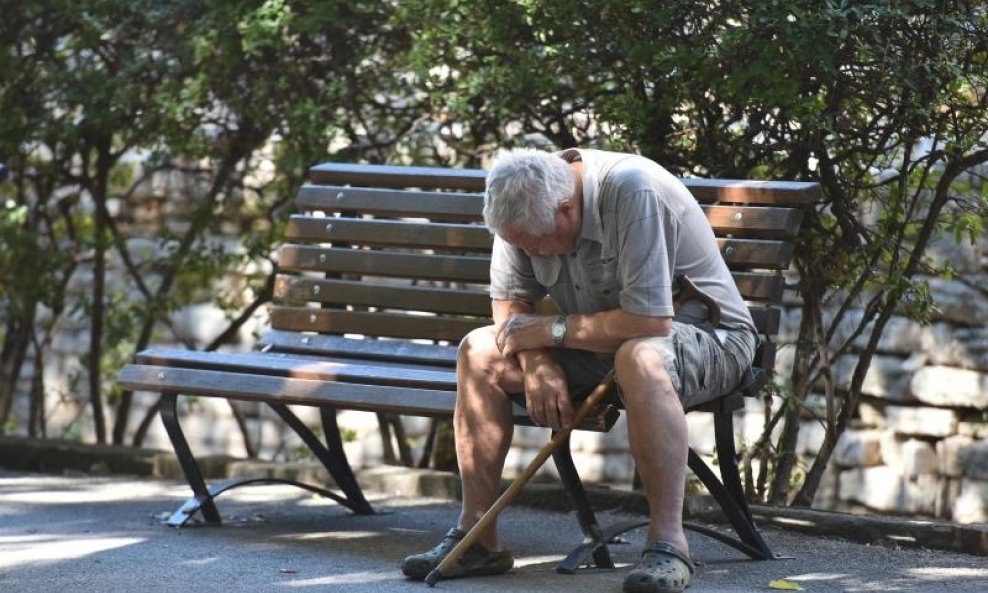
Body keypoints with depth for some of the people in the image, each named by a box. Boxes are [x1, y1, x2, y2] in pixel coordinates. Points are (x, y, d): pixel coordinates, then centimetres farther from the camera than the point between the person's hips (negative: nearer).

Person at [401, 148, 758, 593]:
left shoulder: (633, 193, -30)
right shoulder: (524, 205, -9)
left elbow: (649, 322, -34)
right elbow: (509, 303, 2)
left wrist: (553, 330, -22)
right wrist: (538, 363, -18)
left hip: (707, 336, -7)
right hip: (603, 340, 7)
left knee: (640, 360, -40)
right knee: (480, 350, -7)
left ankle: (667, 543, -32)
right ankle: (477, 537, -5)